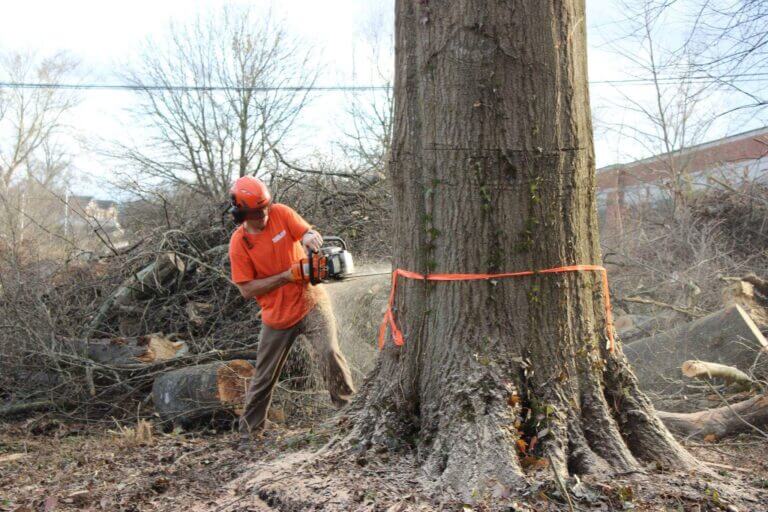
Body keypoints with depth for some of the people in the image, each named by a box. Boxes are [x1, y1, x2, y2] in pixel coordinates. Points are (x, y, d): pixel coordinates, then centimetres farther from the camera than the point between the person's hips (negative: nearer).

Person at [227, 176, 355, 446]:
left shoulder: (281, 213, -8)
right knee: (263, 378, 12)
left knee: (330, 352, -21)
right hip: (276, 315, 1)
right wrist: (285, 276, -20)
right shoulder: (238, 243, -11)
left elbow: (309, 232, -12)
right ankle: (249, 430, 31)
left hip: (310, 302, 0)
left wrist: (310, 237, -37)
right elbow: (246, 289, -12)